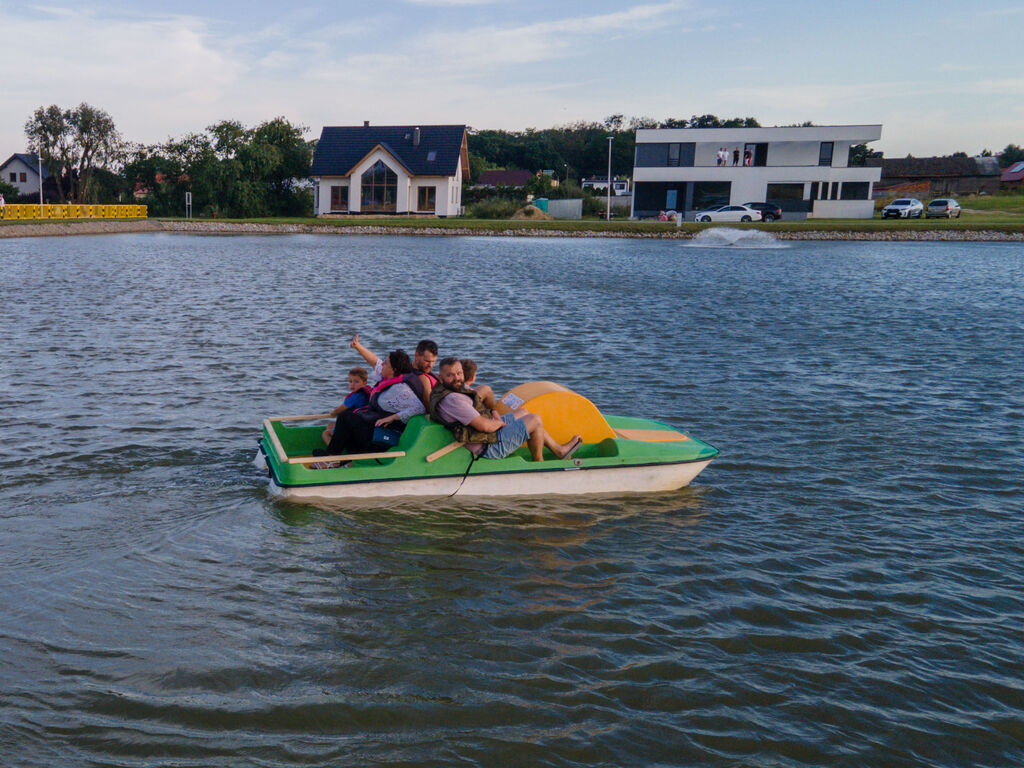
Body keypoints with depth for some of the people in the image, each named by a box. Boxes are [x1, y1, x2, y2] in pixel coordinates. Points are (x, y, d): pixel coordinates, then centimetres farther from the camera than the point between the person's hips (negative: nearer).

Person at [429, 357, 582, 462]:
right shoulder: (452, 399, -30)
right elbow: (484, 426, -31)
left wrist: (493, 413, 1)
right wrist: (499, 422, -9)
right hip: (488, 448, -11)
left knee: (523, 412, 25)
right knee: (535, 420, -6)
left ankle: (559, 450, 35)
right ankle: (538, 463, 16)